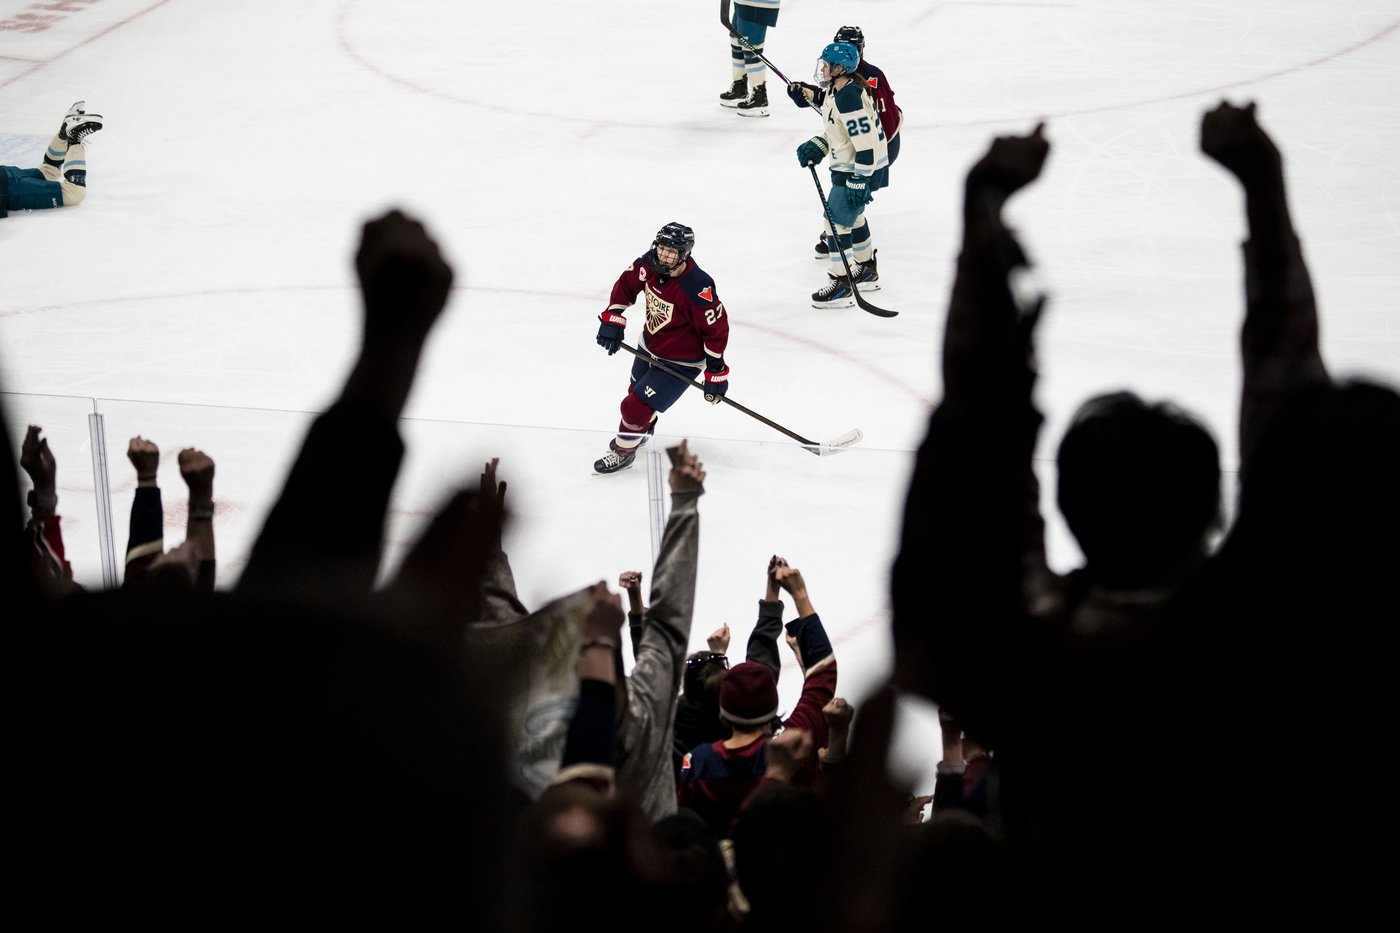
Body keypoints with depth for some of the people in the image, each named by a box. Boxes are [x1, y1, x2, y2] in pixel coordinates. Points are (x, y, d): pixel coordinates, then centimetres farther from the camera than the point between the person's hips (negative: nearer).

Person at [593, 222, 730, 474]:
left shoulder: (697, 289, -36)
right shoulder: (650, 264, -18)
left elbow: (716, 329, -26)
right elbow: (626, 284, 1)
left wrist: (716, 373, -20)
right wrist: (613, 318, -9)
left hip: (679, 362, -7)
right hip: (650, 346, 7)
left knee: (635, 407, -9)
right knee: (638, 392, 30)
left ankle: (624, 451, 17)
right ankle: (643, 428, 60)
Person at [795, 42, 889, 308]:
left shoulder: (848, 98, -27)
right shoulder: (836, 91, 6)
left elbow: (866, 142, -29)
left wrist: (859, 181, -27)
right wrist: (817, 147, 5)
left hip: (863, 168, -11)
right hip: (848, 165, 11)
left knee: (838, 220, -9)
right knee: (852, 215, 26)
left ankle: (841, 287, -5)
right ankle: (867, 271, 42)